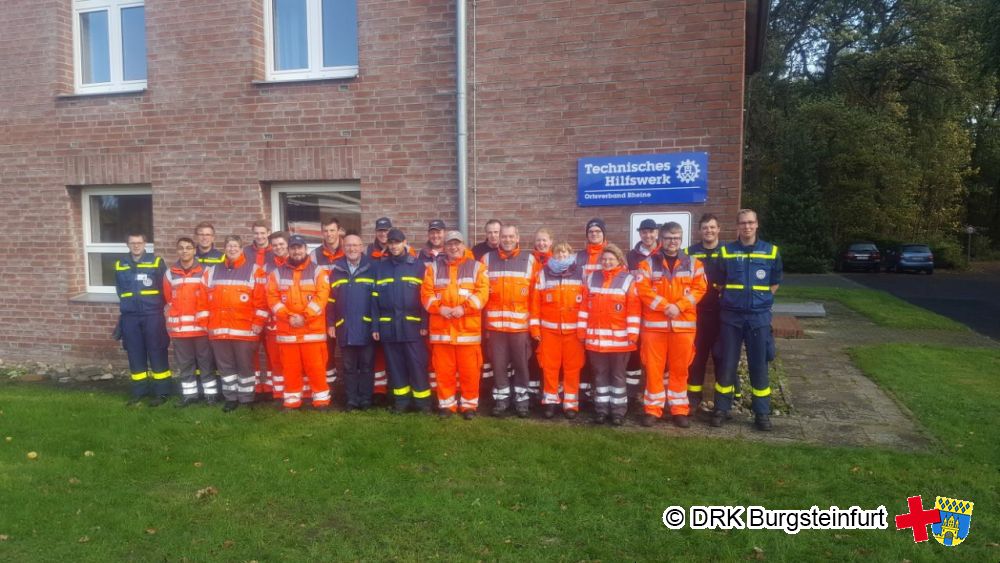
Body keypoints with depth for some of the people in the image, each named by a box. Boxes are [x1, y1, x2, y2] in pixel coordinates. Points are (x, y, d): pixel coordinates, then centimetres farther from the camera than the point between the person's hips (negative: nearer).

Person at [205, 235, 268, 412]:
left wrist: (258, 322, -9)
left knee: (245, 366, 4)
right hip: (218, 330, 4)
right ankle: (231, 398, 22)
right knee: (225, 367, 11)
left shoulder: (254, 270, -1)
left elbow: (261, 299, -5)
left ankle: (246, 400, 13)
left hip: (245, 330, -4)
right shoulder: (213, 271, 13)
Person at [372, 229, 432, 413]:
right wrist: (375, 326, 2)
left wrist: (424, 324, -7)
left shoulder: (418, 265, 2)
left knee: (417, 364, -1)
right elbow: (375, 298, 8)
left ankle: (422, 400, 9)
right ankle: (401, 400, 19)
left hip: (412, 325, -3)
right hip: (388, 326, 3)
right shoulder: (380, 266, 10)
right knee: (395, 365, 9)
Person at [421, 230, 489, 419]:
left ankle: (469, 404, 16)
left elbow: (482, 292, -4)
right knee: (444, 370, 6)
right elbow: (426, 293, 4)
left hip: (468, 327, -1)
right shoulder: (433, 267, 12)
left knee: (469, 370, 2)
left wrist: (464, 307, -17)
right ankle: (447, 404, 19)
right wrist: (439, 307, -13)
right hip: (441, 327, 2)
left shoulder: (476, 267, 7)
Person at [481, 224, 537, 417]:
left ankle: (521, 399, 22)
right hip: (495, 323, 1)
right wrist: (483, 321, 2)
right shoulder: (487, 259, 4)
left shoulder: (529, 260, 1)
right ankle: (501, 399, 22)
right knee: (498, 364, 8)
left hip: (520, 323, -1)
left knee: (521, 364, 8)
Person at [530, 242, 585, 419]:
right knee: (549, 367, 4)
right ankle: (550, 401, 16)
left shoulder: (580, 274, 4)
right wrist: (535, 328, -2)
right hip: (549, 329, 0)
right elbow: (535, 302, 3)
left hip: (573, 330, 0)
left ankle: (571, 403, 12)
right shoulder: (544, 274, 5)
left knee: (572, 367, 3)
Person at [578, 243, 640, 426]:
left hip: (619, 338, -3)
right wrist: (581, 329, 4)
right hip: (595, 337, 3)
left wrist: (633, 334, -11)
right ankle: (601, 409, 19)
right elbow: (584, 306, 9)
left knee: (618, 375, 7)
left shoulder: (628, 280, -3)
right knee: (600, 375, 10)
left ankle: (618, 411, 16)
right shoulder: (592, 279, 8)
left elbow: (634, 310, -6)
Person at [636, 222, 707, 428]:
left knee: (680, 369, 7)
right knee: (653, 368, 2)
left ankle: (679, 409, 18)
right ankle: (652, 408, 12)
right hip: (654, 324, -1)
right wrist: (664, 306, -15)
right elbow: (643, 289, -6)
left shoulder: (693, 263, 8)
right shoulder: (648, 263, 2)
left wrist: (679, 306, -11)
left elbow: (699, 288, 2)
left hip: (683, 324, 1)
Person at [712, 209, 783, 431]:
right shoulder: (726, 251, 2)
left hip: (759, 317, 0)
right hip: (731, 316, 0)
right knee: (727, 364, 4)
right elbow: (720, 283, 10)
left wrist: (760, 301, 6)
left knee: (759, 366, 5)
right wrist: (732, 300, 3)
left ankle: (762, 413, 16)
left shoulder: (771, 251, 2)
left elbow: (775, 284, 12)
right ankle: (721, 408, 16)